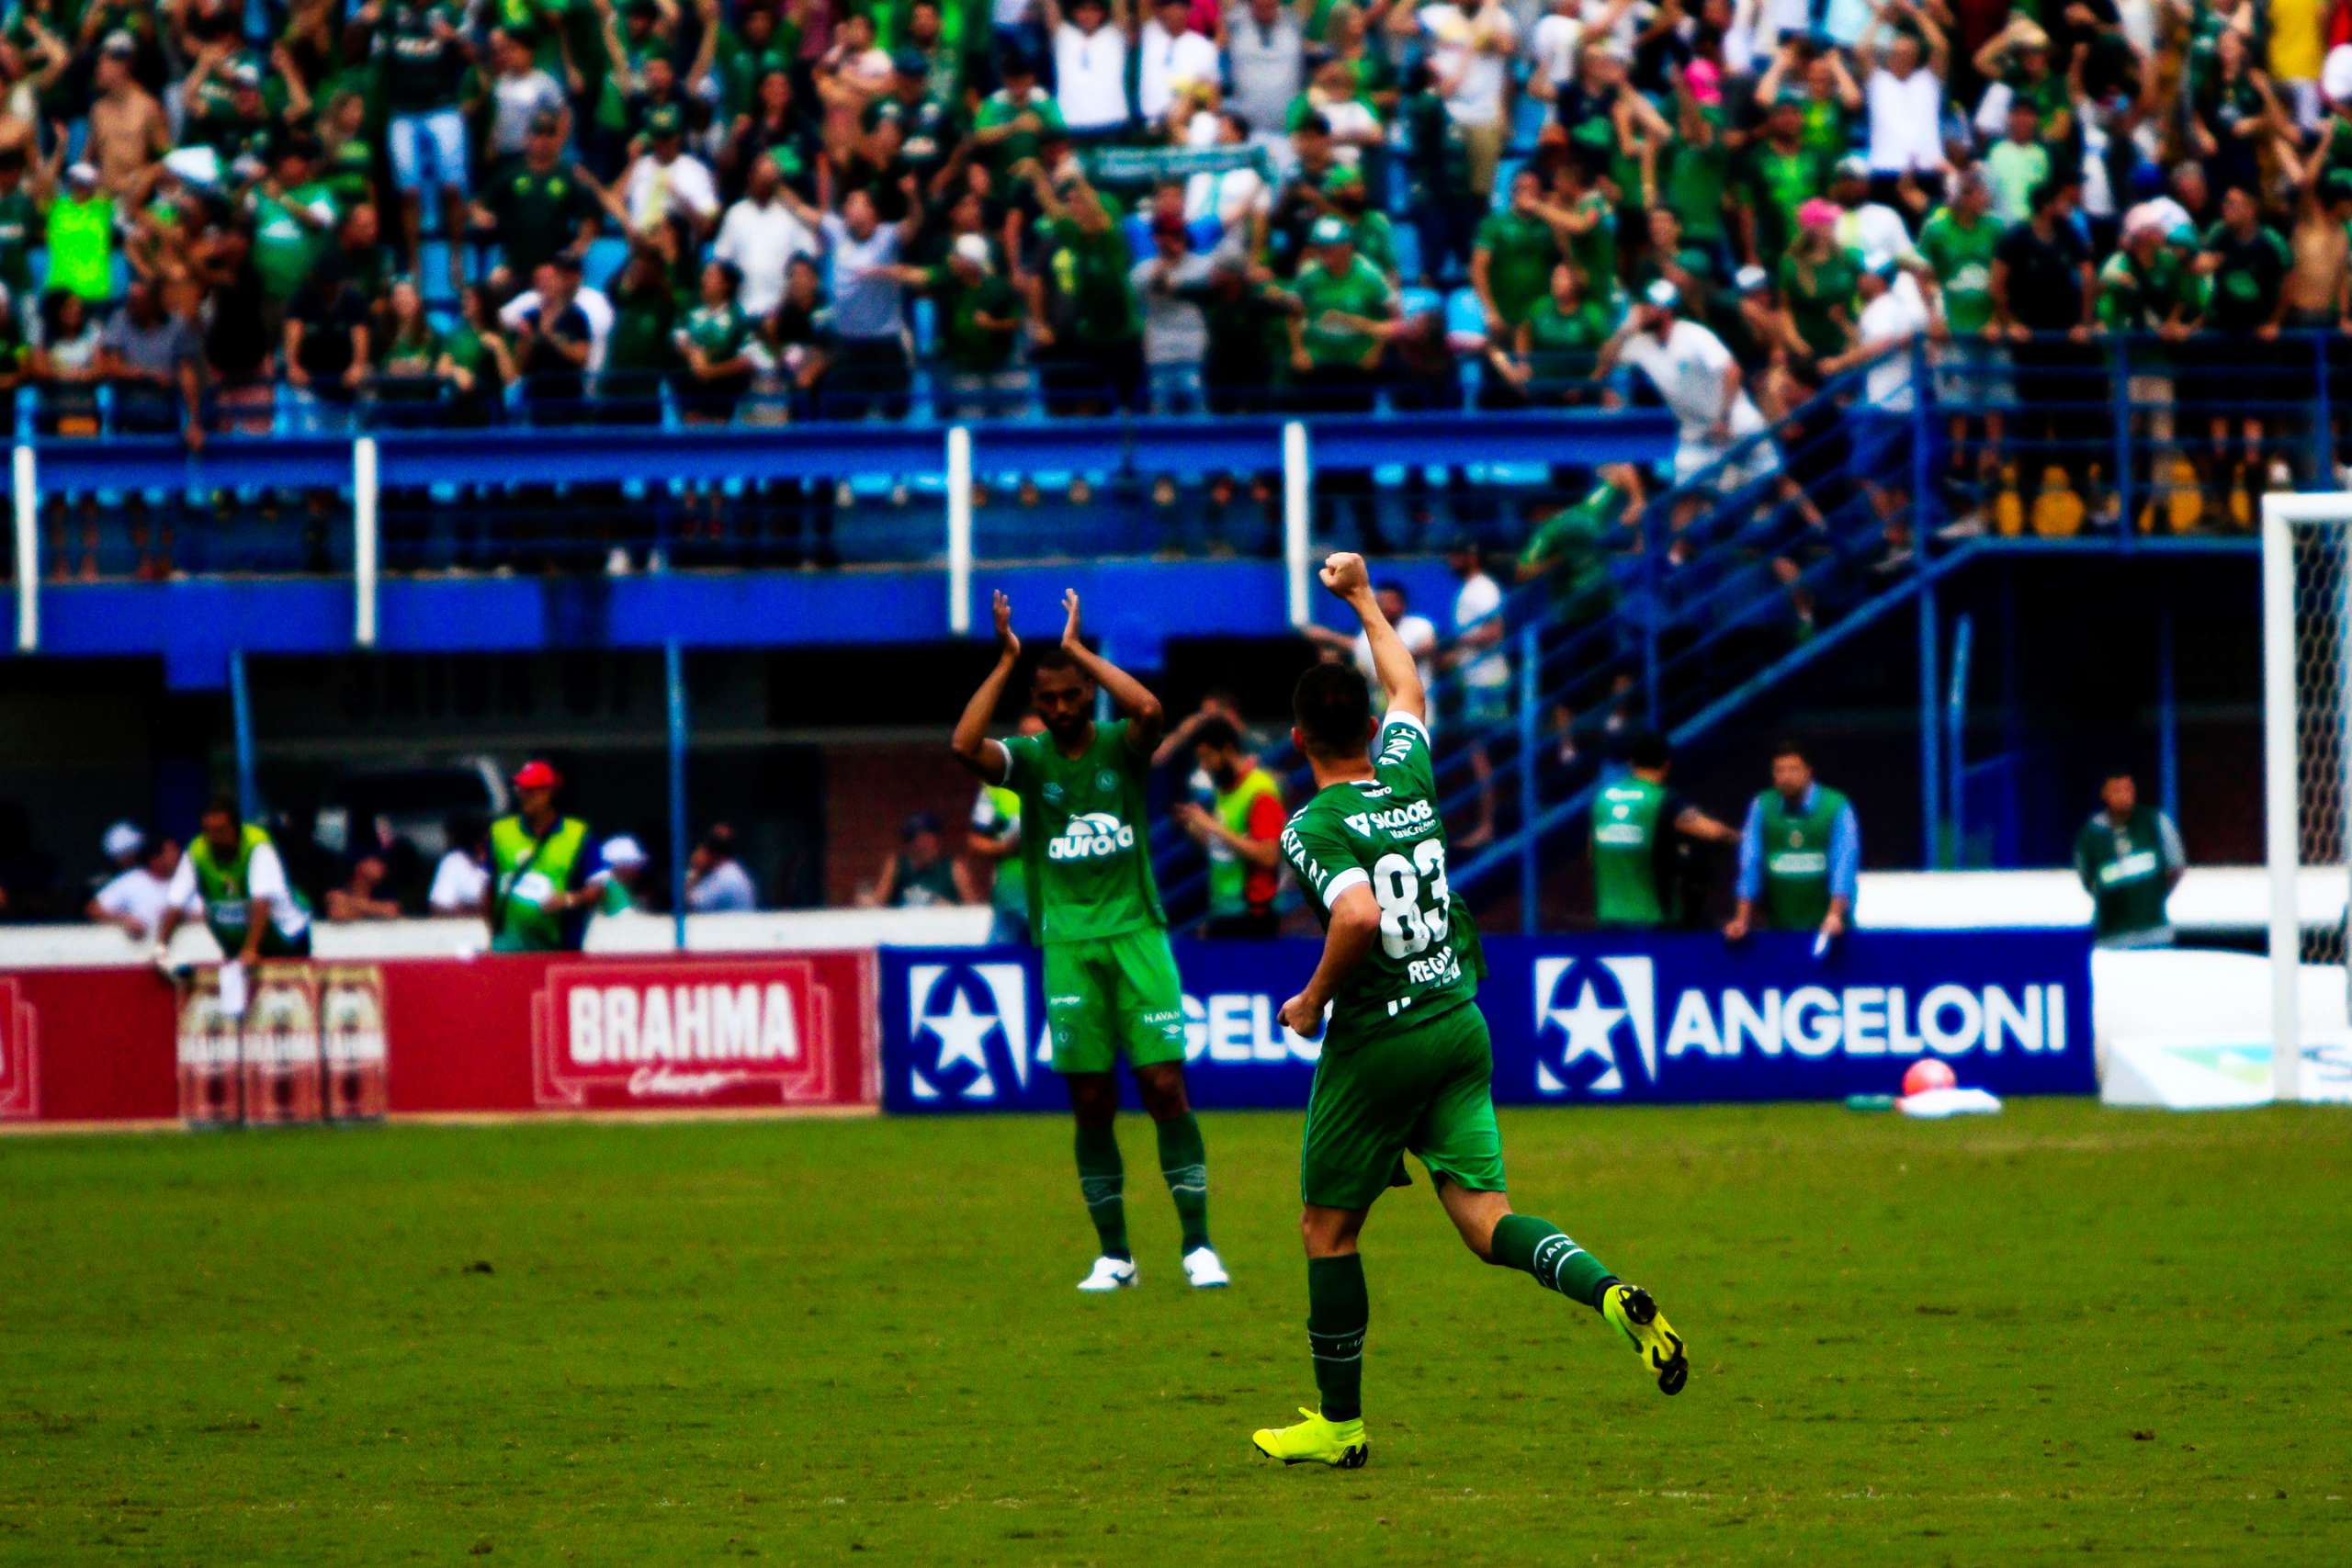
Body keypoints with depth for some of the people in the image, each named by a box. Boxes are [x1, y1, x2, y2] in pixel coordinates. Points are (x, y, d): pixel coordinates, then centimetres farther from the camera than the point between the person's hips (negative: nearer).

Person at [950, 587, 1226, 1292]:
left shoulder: (1120, 748, 2)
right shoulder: (1028, 758, 3)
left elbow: (1150, 711, -20)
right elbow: (965, 745, -17)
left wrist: (1080, 651, -12)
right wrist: (1005, 663, -14)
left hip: (1137, 935, -1)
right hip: (1068, 943, 1)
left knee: (1166, 1087, -6)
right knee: (1092, 1102, 0)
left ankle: (1198, 1246, -3)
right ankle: (1113, 1255, 8)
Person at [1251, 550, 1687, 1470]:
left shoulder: (1314, 827, -13)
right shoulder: (1409, 780, 5)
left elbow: (1358, 916, -30)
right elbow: (1408, 688, 26)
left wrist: (1311, 1004, -14)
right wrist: (1363, 600, 38)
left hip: (1377, 1041, -6)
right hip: (1461, 1029, 6)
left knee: (1328, 1229, 10)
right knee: (1486, 1221, 1)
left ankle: (1338, 1423, 16)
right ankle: (1611, 1294, -27)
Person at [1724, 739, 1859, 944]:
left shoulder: (1837, 806, -5)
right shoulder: (1761, 806, 3)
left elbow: (1844, 865, -13)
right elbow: (1750, 865, 0)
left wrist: (1835, 915, -26)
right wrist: (1742, 919, -7)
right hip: (1779, 928, 2)